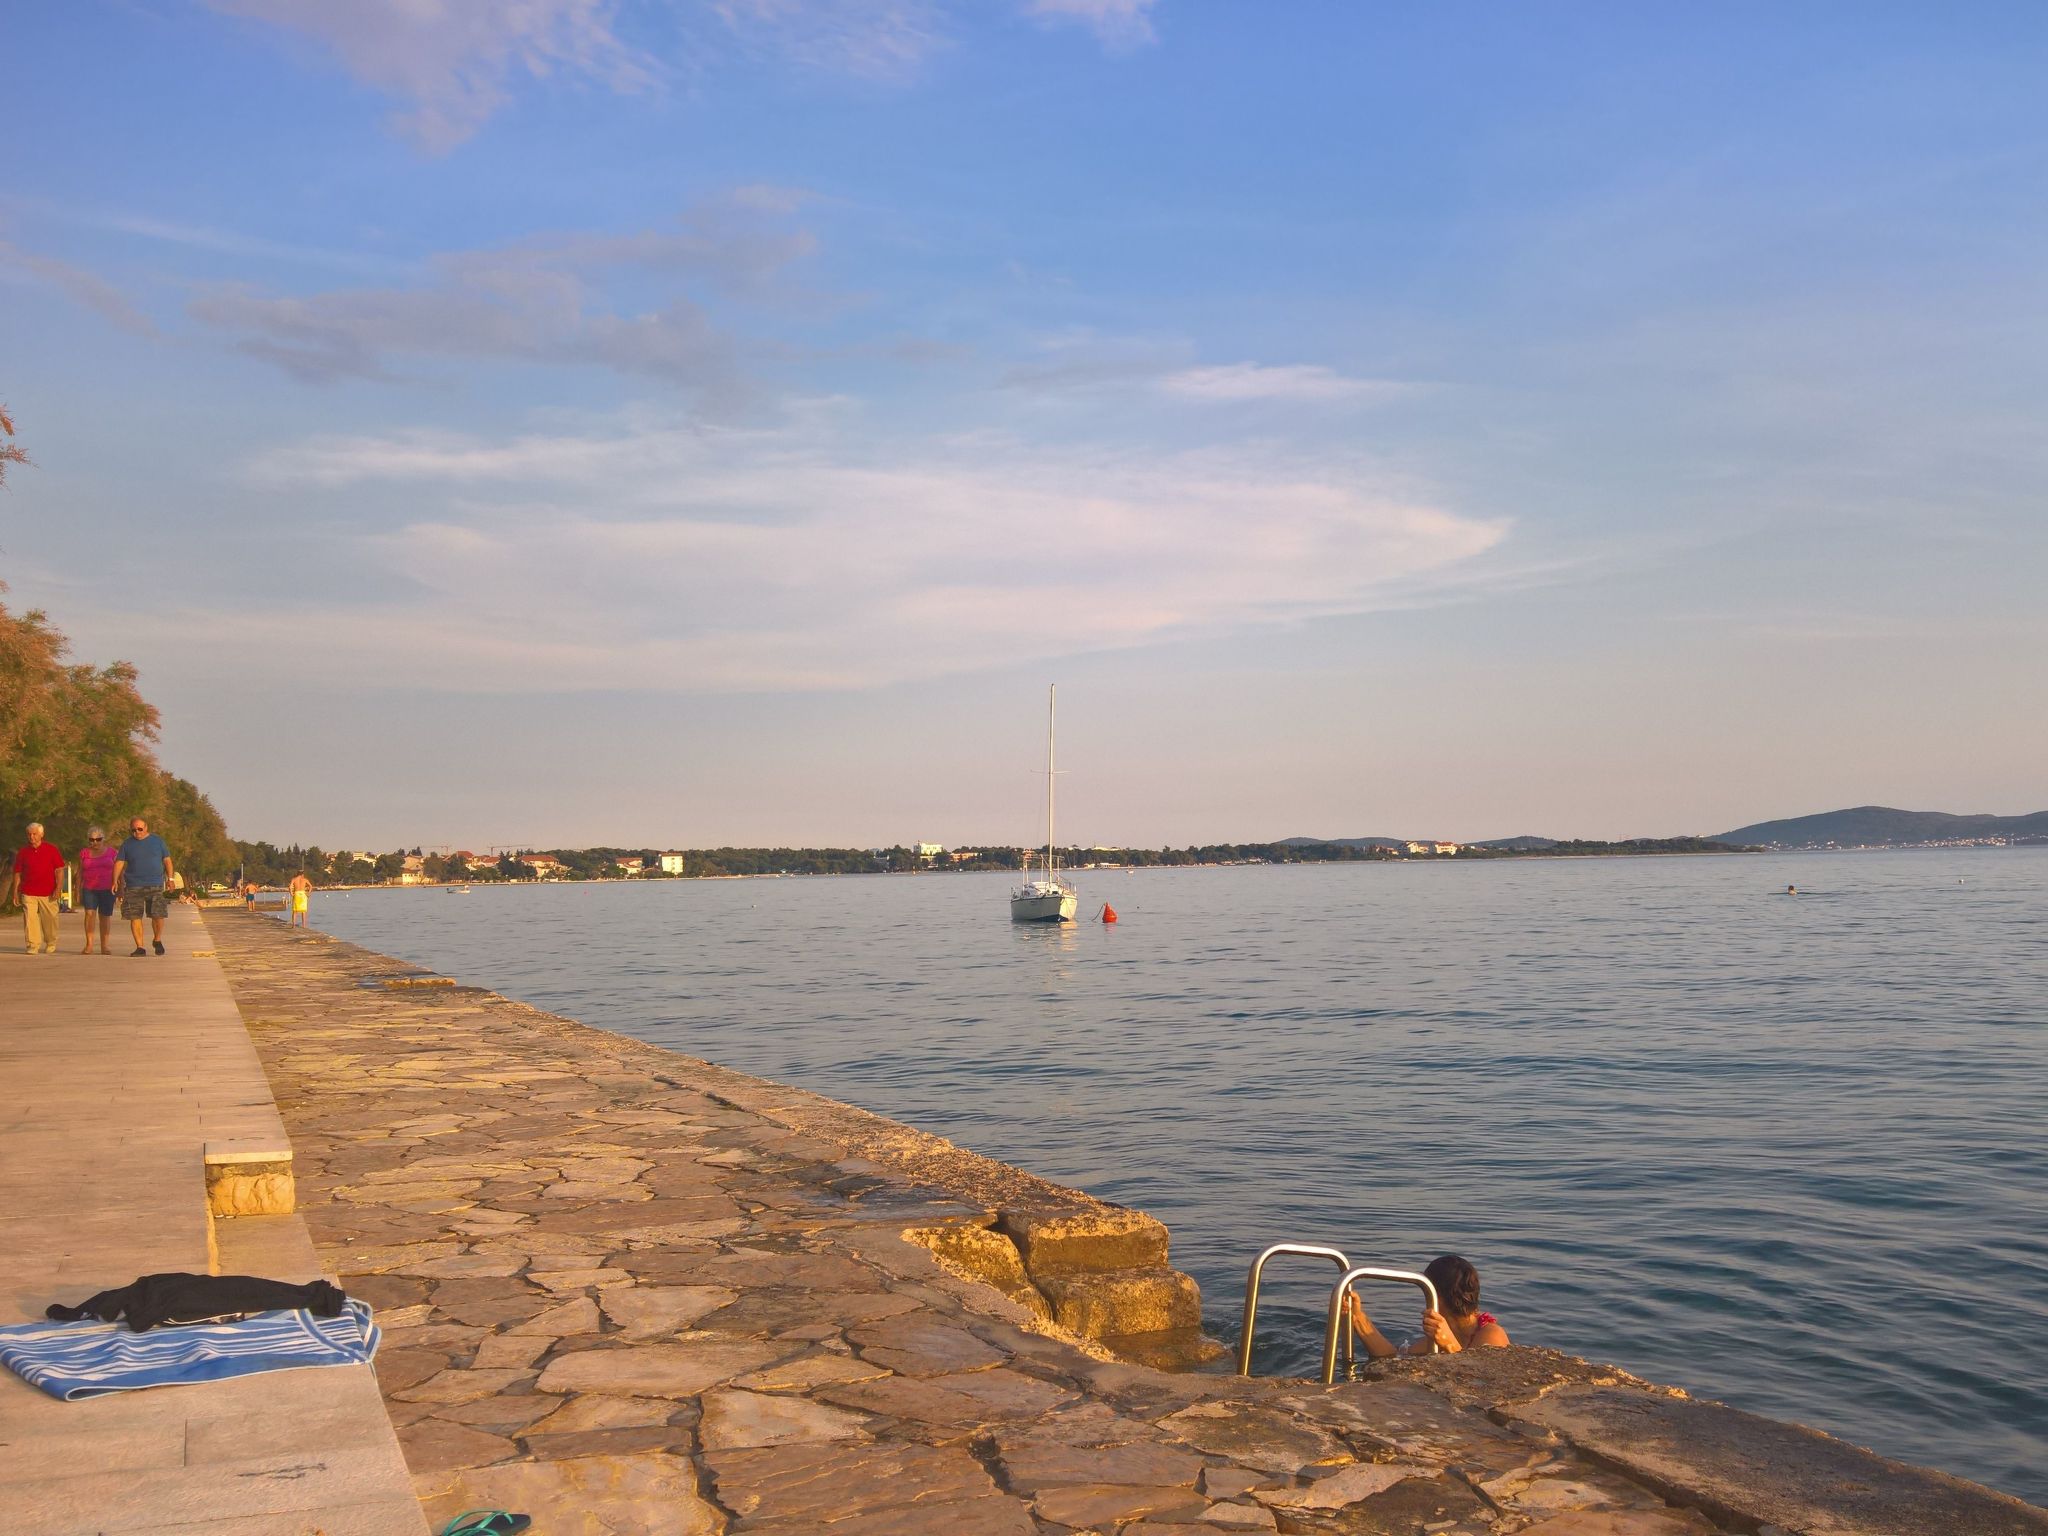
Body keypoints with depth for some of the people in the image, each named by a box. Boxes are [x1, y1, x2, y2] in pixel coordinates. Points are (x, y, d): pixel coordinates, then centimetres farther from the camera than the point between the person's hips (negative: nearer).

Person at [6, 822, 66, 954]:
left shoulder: (51, 849, 3)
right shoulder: (22, 852, 7)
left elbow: (59, 870, 1)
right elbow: (17, 873, 10)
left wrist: (58, 888, -7)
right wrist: (15, 892, 5)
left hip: (48, 893, -1)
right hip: (28, 893, 1)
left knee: (49, 919, 6)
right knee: (29, 919, -7)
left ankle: (51, 944, 24)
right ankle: (33, 946, -3)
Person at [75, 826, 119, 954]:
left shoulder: (112, 853, 6)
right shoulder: (84, 853, 8)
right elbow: (79, 873, 11)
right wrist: (78, 892, 7)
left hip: (107, 890, 0)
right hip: (89, 890, 0)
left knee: (105, 917, 2)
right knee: (89, 913, -16)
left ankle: (104, 946, 12)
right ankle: (89, 945, -13)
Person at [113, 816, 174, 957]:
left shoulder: (157, 841, 8)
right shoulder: (127, 844, 9)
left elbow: (167, 860, 10)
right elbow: (119, 863, 5)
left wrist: (170, 878, 0)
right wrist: (115, 881, -7)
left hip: (155, 885, -1)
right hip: (134, 886, 1)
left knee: (158, 915, -7)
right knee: (135, 917, -2)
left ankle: (157, 940, 18)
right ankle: (140, 947, 4)